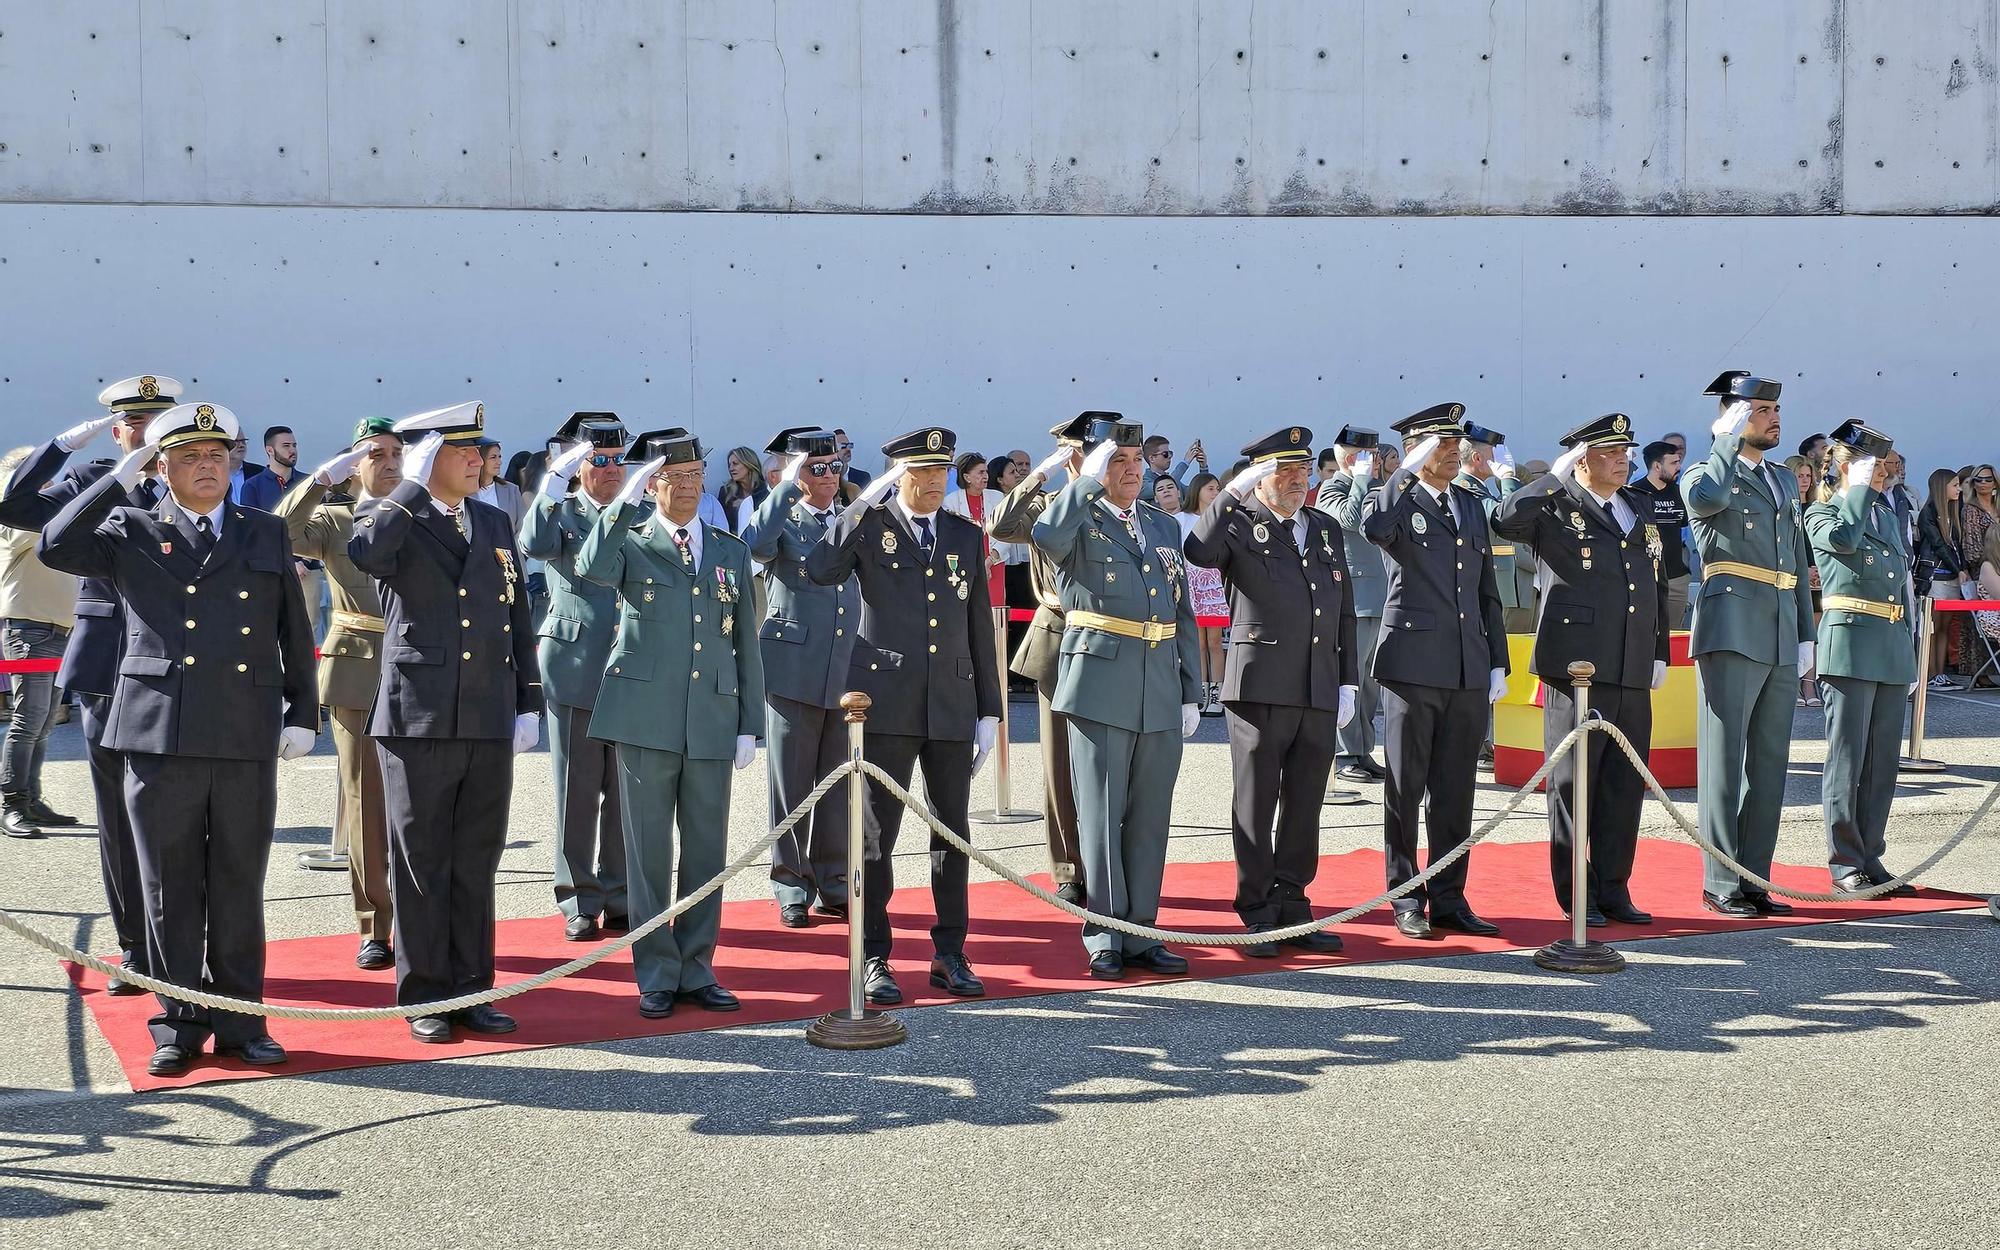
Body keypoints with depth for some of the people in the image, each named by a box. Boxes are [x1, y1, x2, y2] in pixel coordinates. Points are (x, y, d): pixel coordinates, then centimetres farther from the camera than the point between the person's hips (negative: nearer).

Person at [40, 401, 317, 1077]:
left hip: (249, 741, 1)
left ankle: (239, 1021, 16)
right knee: (170, 890, 4)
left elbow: (295, 633, 15)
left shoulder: (266, 534, 13)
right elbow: (56, 547, -10)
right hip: (160, 740, -1)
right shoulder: (132, 532, 8)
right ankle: (180, 1023, 15)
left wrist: (302, 713, 9)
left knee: (240, 889, 6)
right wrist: (119, 478, -6)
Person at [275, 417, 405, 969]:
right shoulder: (333, 519, 6)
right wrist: (325, 477, -19)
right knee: (366, 799, 3)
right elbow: (279, 531, -14)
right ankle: (374, 929, 11)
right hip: (356, 671, -1)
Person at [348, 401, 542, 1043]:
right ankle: (424, 997, 13)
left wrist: (528, 703, 11)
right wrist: (416, 487, -18)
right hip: (418, 720, -4)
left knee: (476, 865, 10)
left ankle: (471, 991, 19)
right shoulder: (390, 519, -1)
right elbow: (365, 553, -27)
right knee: (421, 866, 3)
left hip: (490, 723, 4)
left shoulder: (496, 523, 14)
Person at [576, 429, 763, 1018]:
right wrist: (624, 501, -22)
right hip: (645, 718, -3)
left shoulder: (732, 552, 12)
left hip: (712, 723, 3)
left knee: (706, 849, 8)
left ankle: (696, 970, 18)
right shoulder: (630, 541, 2)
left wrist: (750, 725, 8)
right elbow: (591, 571, -22)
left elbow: (746, 644, 13)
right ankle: (656, 975, 11)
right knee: (649, 850, 2)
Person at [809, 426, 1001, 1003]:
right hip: (887, 706, -3)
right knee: (876, 834, 1)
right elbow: (819, 571, -20)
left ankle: (950, 956, 18)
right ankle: (873, 959, 10)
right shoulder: (869, 527, 0)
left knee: (953, 832, 8)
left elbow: (980, 628, 12)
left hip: (952, 708, 4)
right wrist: (865, 502, -20)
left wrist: (990, 711, 9)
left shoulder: (967, 536, 11)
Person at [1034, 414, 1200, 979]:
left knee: (1150, 816, 8)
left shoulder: (1165, 525, 17)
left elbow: (1183, 615, 17)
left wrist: (1191, 693, 13)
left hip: (1161, 693, 5)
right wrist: (1091, 480, -19)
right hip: (1101, 685, -5)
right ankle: (1105, 939, 6)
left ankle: (1140, 933, 16)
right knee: (1102, 815, -1)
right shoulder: (1077, 522, 0)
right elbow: (1046, 536, -27)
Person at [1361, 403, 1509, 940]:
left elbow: (1488, 591, 18)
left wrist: (1498, 663, 13)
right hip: (1414, 667, -5)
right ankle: (1407, 897, 13)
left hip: (1469, 672, 5)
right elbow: (1373, 527, -29)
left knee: (1455, 789, 8)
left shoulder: (1472, 506, 16)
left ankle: (1449, 898, 15)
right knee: (1406, 787, 3)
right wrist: (1409, 471, -21)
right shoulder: (1395, 500, -2)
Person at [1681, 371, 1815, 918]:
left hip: (1781, 641, 7)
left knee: (1770, 763, 9)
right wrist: (1728, 440, -14)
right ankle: (1721, 883, -1)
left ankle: (1756, 879, 15)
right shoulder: (1705, 473, 1)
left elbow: (1798, 561, 23)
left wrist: (1806, 634, 17)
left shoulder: (1784, 478, 21)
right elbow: (1706, 499, -26)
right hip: (1732, 634, -7)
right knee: (1725, 762, -4)